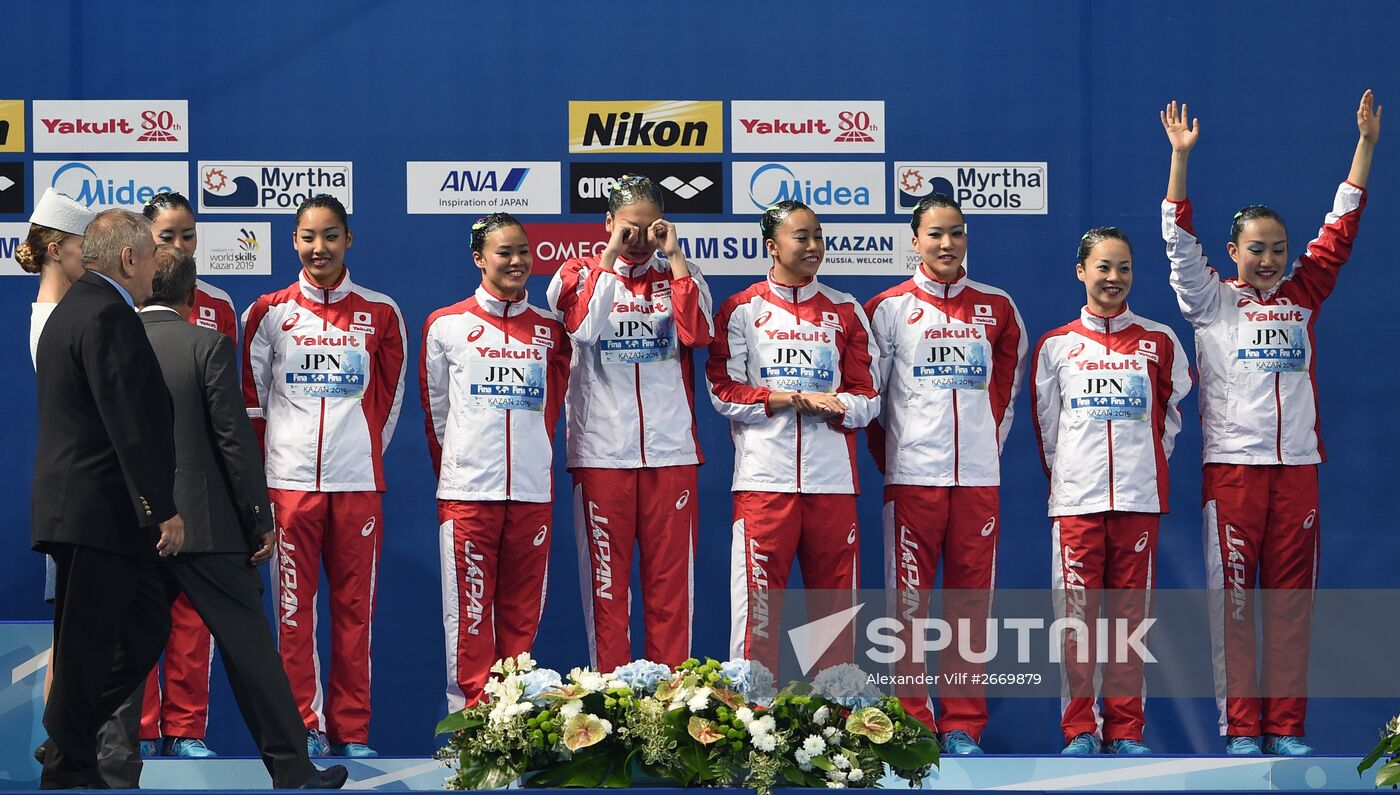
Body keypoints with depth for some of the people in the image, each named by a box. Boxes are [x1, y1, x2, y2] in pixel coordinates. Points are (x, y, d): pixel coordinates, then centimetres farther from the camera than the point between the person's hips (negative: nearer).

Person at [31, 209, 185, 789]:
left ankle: (67, 742, 17)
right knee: (88, 644, -3)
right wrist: (163, 508, -20)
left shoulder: (73, 310, 19)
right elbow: (132, 423, -21)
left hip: (75, 504, 11)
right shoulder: (108, 317, -15)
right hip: (101, 509, -11)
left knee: (148, 627, 13)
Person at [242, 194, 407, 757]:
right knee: (294, 606, -2)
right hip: (290, 479, -1)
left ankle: (350, 730, 7)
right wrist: (260, 466, 6)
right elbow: (252, 399, 9)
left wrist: (363, 451, 10)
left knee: (355, 605, 2)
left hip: (358, 480, 1)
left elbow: (389, 398, 14)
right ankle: (303, 726, 4)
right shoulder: (269, 313, 5)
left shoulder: (380, 314, 7)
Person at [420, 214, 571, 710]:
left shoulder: (550, 331, 11)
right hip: (466, 493, -2)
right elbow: (436, 411, 12)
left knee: (522, 614, 4)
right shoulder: (446, 326, 5)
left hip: (532, 492, 2)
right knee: (470, 612, -4)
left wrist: (530, 459, 13)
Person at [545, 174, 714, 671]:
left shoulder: (679, 276, 10)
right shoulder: (581, 275, 7)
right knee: (606, 575, 0)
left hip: (670, 450, 1)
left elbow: (697, 333, -9)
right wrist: (610, 256, -11)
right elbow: (582, 327, -14)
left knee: (671, 575, 1)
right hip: (601, 452, -1)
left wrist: (673, 256, -7)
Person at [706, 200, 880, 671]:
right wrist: (791, 398, -11)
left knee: (835, 604, 2)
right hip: (764, 475, -2)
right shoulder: (742, 310, 7)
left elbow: (867, 398, 9)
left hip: (831, 477, 2)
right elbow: (724, 391, -1)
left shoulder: (845, 311, 13)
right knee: (758, 601, -5)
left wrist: (834, 406, -11)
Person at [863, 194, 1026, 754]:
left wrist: (989, 442, 14)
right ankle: (913, 725, 1)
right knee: (909, 601, -3)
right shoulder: (889, 308, 3)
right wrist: (887, 456, 6)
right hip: (912, 476, -2)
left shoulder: (997, 308, 10)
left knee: (971, 599, 2)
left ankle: (963, 726, 7)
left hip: (978, 476, 2)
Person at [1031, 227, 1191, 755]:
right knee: (1077, 612, -4)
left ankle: (1126, 730, 5)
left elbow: (1170, 414, 17)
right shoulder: (1056, 346, 8)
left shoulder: (1159, 343, 8)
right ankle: (1079, 729, 1)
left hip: (1139, 495, 0)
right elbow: (1046, 424, 14)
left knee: (1130, 612, 0)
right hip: (1076, 497, 0)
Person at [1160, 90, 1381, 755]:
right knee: (1232, 597, -3)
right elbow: (1179, 237, -3)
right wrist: (1180, 156, -11)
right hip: (1231, 464, -3)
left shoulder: (1302, 296, 13)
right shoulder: (1211, 300, 6)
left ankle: (1286, 727, 5)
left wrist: (1366, 145, 7)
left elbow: (1342, 226, 12)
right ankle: (1240, 726, 0)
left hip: (1297, 464, 3)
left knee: (1291, 597, 2)